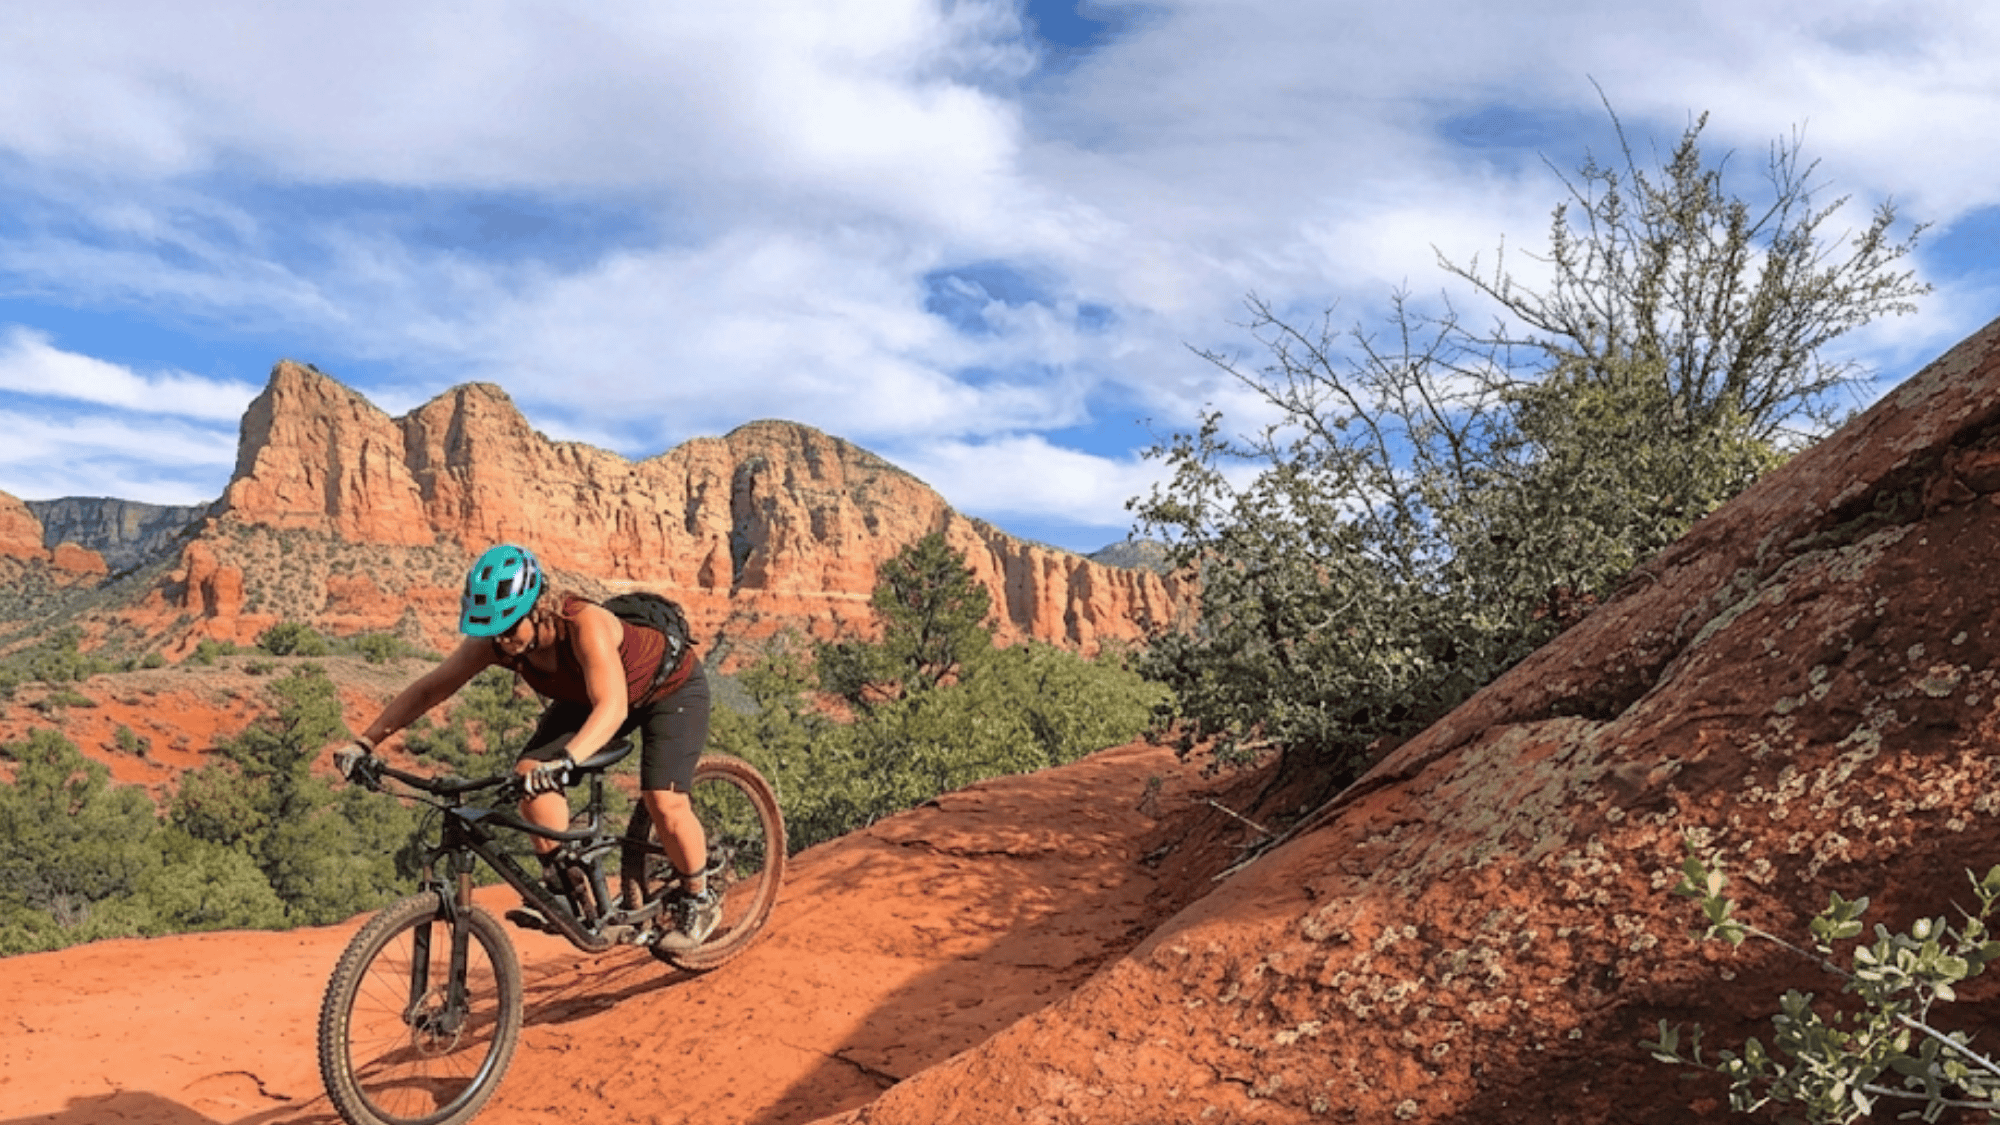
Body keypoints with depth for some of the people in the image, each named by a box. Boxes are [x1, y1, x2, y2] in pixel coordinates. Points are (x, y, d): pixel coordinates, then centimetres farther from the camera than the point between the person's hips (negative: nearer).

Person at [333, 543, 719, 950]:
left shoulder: (585, 623, -40)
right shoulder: (492, 640, -22)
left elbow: (612, 707, -52)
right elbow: (428, 689, -12)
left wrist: (564, 761, -66)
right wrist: (365, 742, -18)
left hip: (672, 687, -6)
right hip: (584, 698, 6)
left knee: (663, 801, -22)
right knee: (529, 773, -16)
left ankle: (698, 900, 3)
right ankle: (564, 886, 0)